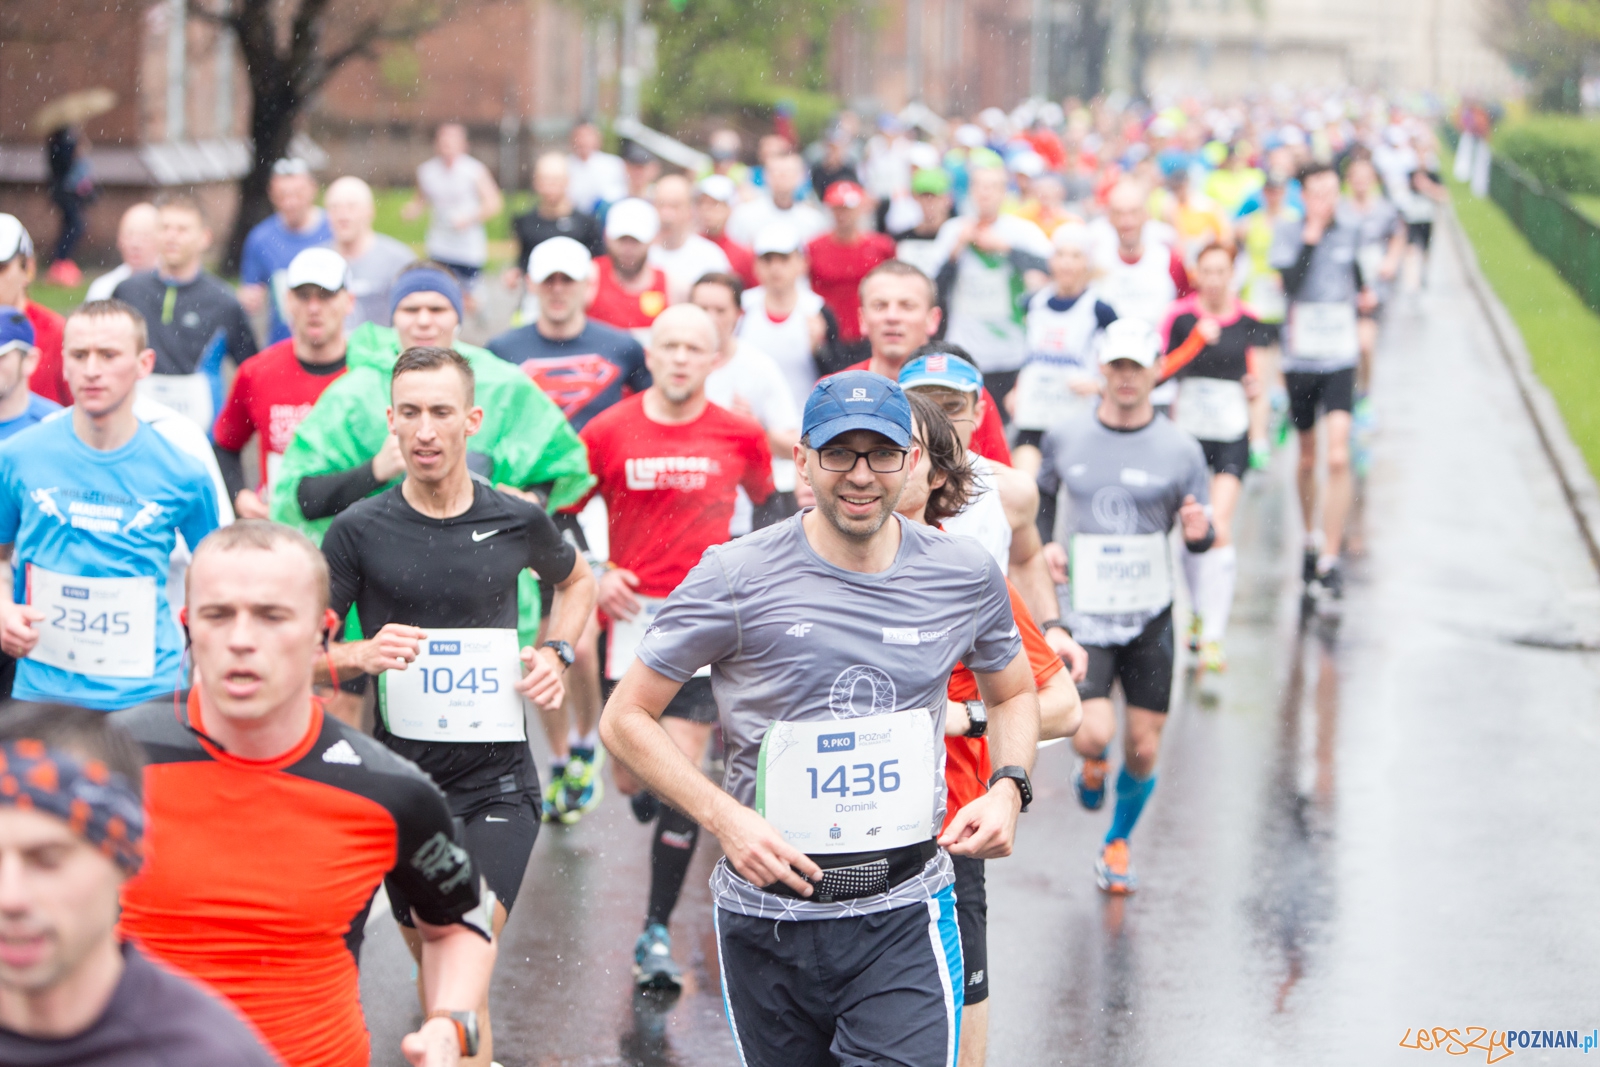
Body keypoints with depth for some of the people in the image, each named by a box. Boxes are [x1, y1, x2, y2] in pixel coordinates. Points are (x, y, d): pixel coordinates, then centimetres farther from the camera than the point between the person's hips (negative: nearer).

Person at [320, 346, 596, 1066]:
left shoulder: (517, 522, -1)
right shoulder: (360, 532, -5)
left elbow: (575, 580, 22)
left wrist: (556, 652, 5)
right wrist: (363, 656, -21)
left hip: (497, 778, -1)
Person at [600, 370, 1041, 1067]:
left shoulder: (966, 576, 1)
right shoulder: (737, 579, -8)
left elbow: (1013, 695, 20)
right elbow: (625, 720, -3)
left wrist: (1008, 789, -1)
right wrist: (725, 819, -15)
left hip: (904, 913, 0)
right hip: (768, 914, 0)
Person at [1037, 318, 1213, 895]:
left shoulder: (1180, 450, -4)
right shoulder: (1066, 439, 0)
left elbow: (1200, 540, 1)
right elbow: (1042, 494, 20)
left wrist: (1199, 531, -23)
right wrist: (1043, 544, 2)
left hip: (1150, 618, 1)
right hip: (1085, 615, 0)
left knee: (1143, 750, 3)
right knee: (1095, 734, -19)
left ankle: (1117, 843, 30)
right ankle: (1091, 763, 19)